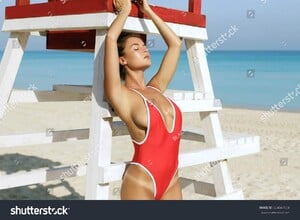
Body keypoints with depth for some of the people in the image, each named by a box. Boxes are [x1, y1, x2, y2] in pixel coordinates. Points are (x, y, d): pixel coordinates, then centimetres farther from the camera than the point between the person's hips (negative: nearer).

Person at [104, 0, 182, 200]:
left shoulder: (156, 89, 11)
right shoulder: (121, 96, -6)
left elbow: (175, 43, 18)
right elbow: (110, 38, -15)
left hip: (171, 181, 6)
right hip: (140, 182, -6)